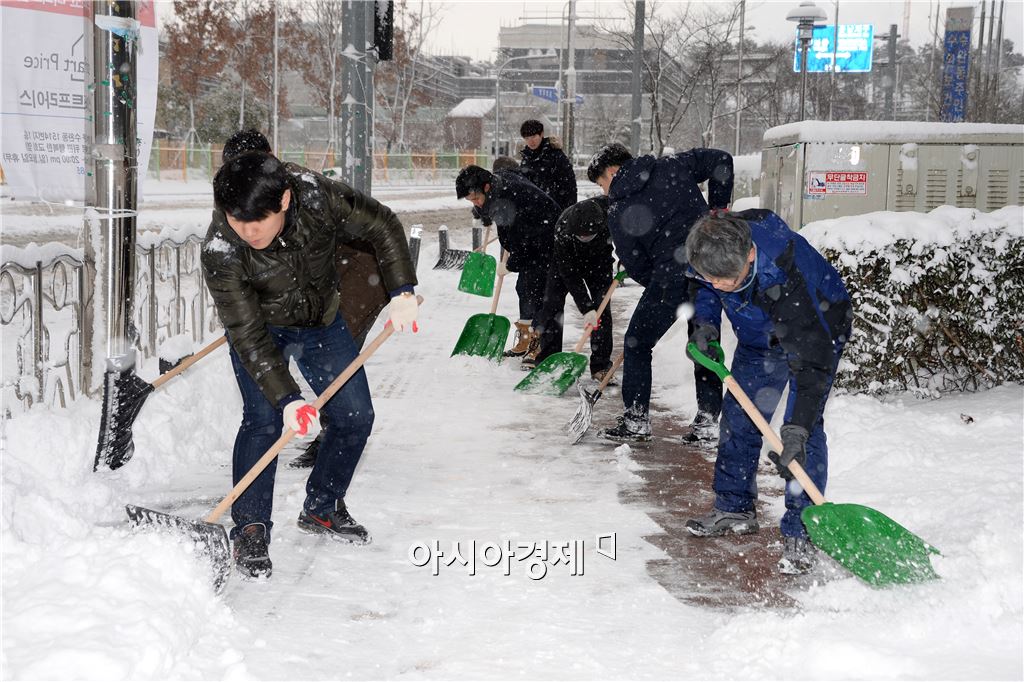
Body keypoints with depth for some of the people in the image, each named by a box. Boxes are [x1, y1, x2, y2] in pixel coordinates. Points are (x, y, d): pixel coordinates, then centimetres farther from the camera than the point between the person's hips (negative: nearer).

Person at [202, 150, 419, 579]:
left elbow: (383, 227, -15)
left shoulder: (318, 197, -32)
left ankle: (321, 509, 23)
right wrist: (286, 398, -37)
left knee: (355, 416, 3)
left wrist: (402, 292, -21)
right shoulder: (219, 252, -35)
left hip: (322, 321, 3)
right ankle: (250, 530, -8)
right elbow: (248, 335, -31)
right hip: (262, 327, -3)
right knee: (264, 420, -21)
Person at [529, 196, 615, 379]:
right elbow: (571, 276, -33)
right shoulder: (562, 231, -39)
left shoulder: (609, 206, -36)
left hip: (598, 259, 2)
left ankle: (601, 365, -3)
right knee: (552, 302, -9)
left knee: (601, 306, -8)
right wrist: (586, 309, -37)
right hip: (565, 262, -1)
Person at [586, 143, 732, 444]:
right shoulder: (671, 166, 12)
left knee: (637, 342, 11)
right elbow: (720, 160, 13)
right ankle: (707, 421, 17)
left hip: (672, 273, -5)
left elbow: (635, 265, 4)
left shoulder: (618, 211, 3)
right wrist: (717, 208, 18)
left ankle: (636, 421, 11)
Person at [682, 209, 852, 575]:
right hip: (760, 333, 7)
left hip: (818, 328, -7)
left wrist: (797, 426, -48)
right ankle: (735, 508, 25)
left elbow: (812, 356, -43)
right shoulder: (711, 246, -26)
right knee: (738, 416, 9)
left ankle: (800, 534, -11)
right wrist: (704, 324, -14)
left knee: (804, 428, -17)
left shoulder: (783, 273, -45)